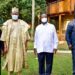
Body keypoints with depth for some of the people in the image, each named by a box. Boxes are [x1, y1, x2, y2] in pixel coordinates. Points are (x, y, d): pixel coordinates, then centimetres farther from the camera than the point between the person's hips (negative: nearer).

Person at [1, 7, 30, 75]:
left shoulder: (22, 23, 5)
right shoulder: (7, 23, 2)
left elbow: (25, 35, 5)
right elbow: (5, 36, 0)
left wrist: (25, 45, 1)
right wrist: (5, 46, -6)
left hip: (20, 46, 1)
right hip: (10, 46, 0)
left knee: (19, 61, 0)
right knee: (10, 61, 0)